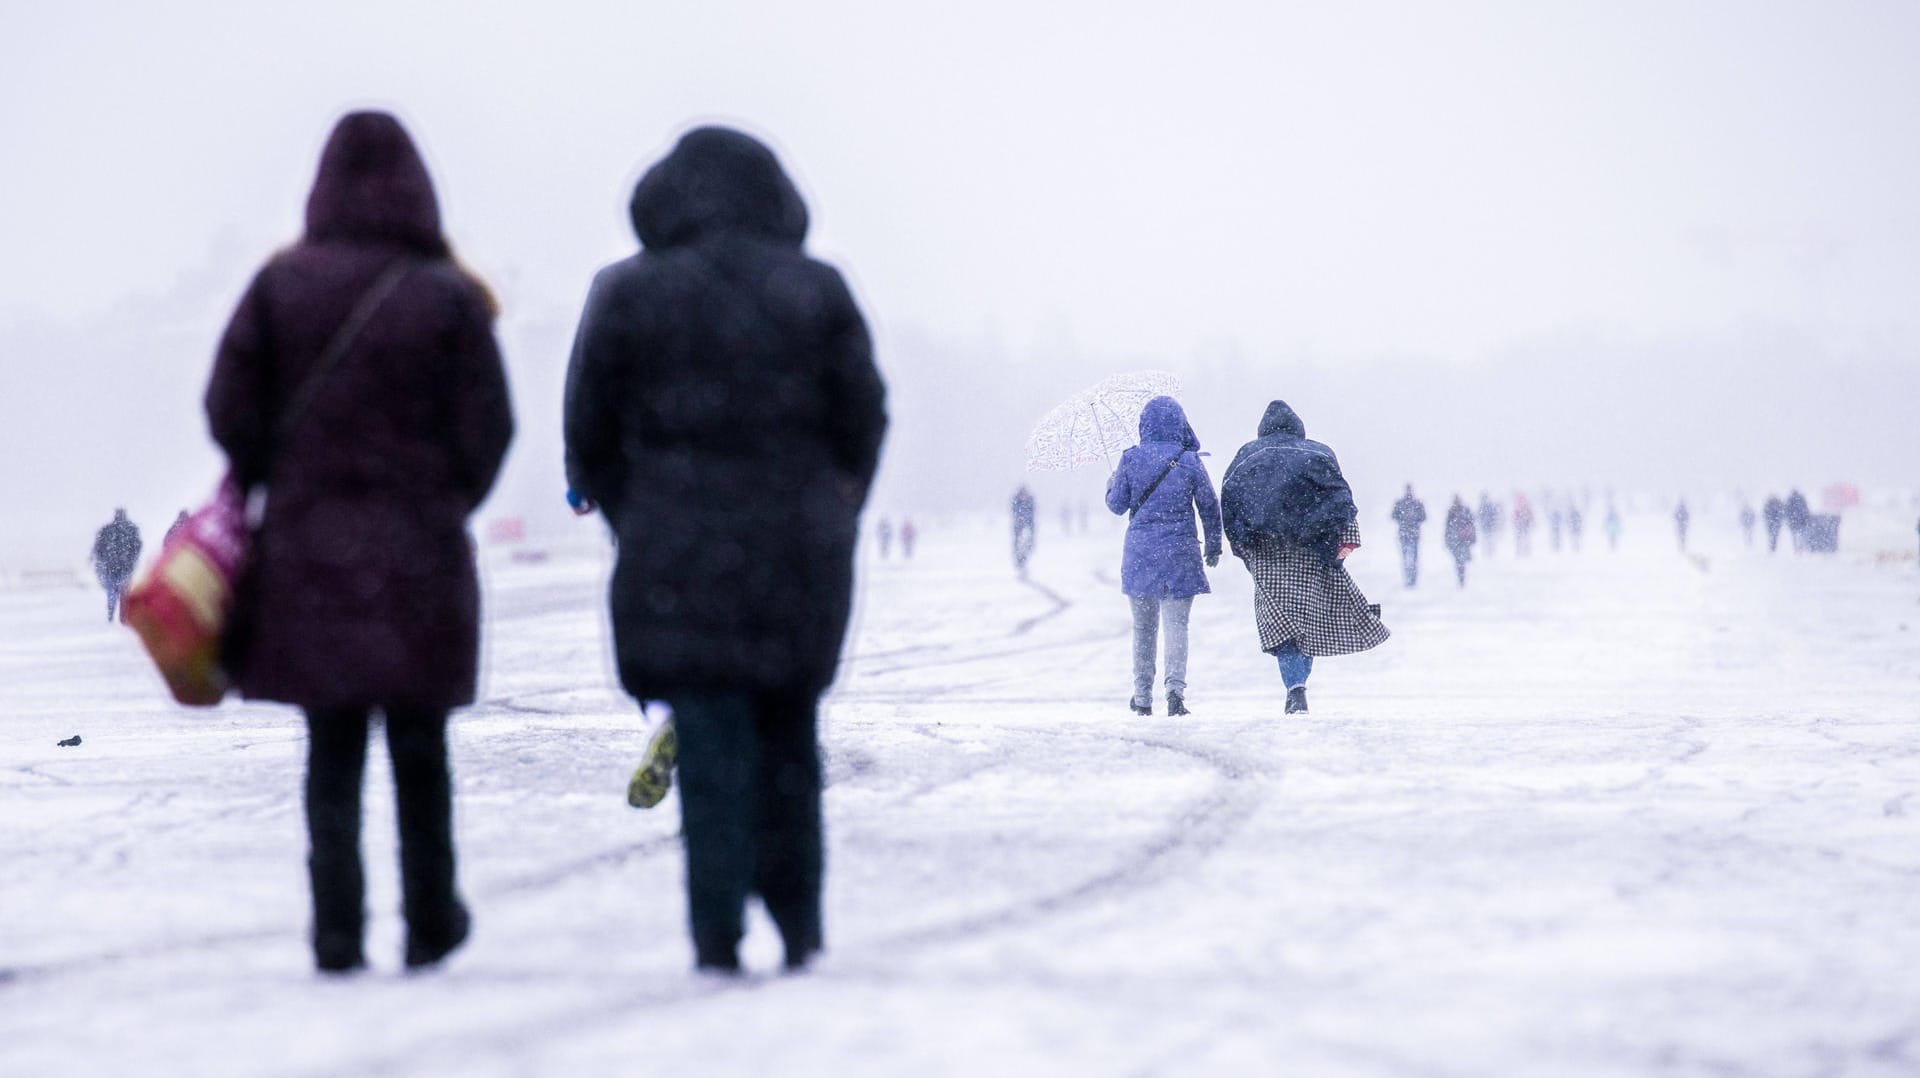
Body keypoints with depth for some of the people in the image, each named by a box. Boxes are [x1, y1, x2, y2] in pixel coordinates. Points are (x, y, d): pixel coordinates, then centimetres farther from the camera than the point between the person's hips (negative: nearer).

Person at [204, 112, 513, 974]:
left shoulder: (282, 285, -3)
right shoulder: (449, 299, -7)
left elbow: (230, 407, -5)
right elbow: (486, 429, -6)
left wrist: (266, 484, 11)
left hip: (306, 549, 1)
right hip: (420, 554, -1)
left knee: (331, 752, 7)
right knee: (420, 750, 12)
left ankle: (337, 930, 1)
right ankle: (430, 924, 20)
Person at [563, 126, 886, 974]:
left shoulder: (628, 297, -2)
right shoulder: (817, 292, 3)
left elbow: (591, 433, 2)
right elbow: (863, 419, 5)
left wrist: (633, 521, 15)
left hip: (680, 557, -2)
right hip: (800, 550, 2)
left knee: (711, 749, -1)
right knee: (789, 738, 14)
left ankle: (719, 938, -4)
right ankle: (800, 927, 16)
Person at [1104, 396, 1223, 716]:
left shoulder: (1131, 459, -3)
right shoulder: (1189, 461, -5)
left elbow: (1117, 505, 4)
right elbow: (1210, 507, 1)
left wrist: (1111, 485, 26)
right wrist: (1214, 546, 15)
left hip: (1139, 551, 1)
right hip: (1179, 551, -1)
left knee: (1143, 626, 12)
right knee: (1176, 623, -2)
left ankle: (1143, 697, 17)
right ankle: (1176, 687, -22)